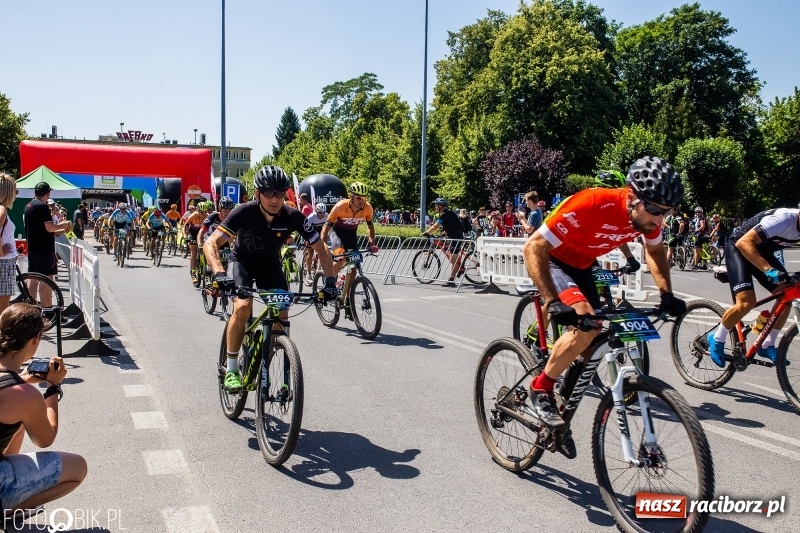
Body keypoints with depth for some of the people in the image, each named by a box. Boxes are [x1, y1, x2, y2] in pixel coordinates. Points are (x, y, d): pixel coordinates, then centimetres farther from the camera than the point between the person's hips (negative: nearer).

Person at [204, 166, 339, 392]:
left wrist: (330, 281, -27)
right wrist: (219, 274, -51)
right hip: (242, 261, -2)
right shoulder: (245, 212, -30)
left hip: (270, 265, 2)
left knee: (282, 316, -11)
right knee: (243, 307, -27)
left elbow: (321, 249, -15)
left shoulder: (293, 217, -25)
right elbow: (211, 243, -34)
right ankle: (231, 368, -11)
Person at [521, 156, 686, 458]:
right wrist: (553, 302, -43)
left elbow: (655, 250, 9)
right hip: (552, 259, -7)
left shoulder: (647, 214, -16)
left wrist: (667, 295, -2)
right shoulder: (591, 205, -37)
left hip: (581, 265, 7)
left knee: (592, 336, 4)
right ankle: (541, 388, -9)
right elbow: (533, 247, -35)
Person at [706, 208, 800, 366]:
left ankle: (767, 346, 13)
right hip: (738, 248, -8)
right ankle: (717, 339, 1)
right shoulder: (784, 219, -33)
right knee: (747, 302, -23)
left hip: (762, 251, 8)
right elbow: (743, 243, -39)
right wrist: (768, 269, -47)